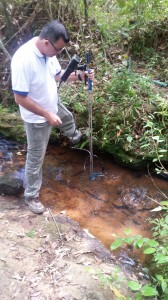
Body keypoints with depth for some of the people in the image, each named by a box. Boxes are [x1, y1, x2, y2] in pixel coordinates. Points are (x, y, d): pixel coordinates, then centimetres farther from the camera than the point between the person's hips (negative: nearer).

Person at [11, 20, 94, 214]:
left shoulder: (48, 51, -10)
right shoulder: (23, 60, -35)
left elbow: (58, 74, 6)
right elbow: (20, 98, -31)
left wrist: (80, 75, -9)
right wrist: (47, 114, -28)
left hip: (53, 105, 8)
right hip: (37, 118, -8)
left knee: (68, 118, 37)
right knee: (36, 158, 5)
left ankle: (74, 137, 73)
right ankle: (31, 196, 24)